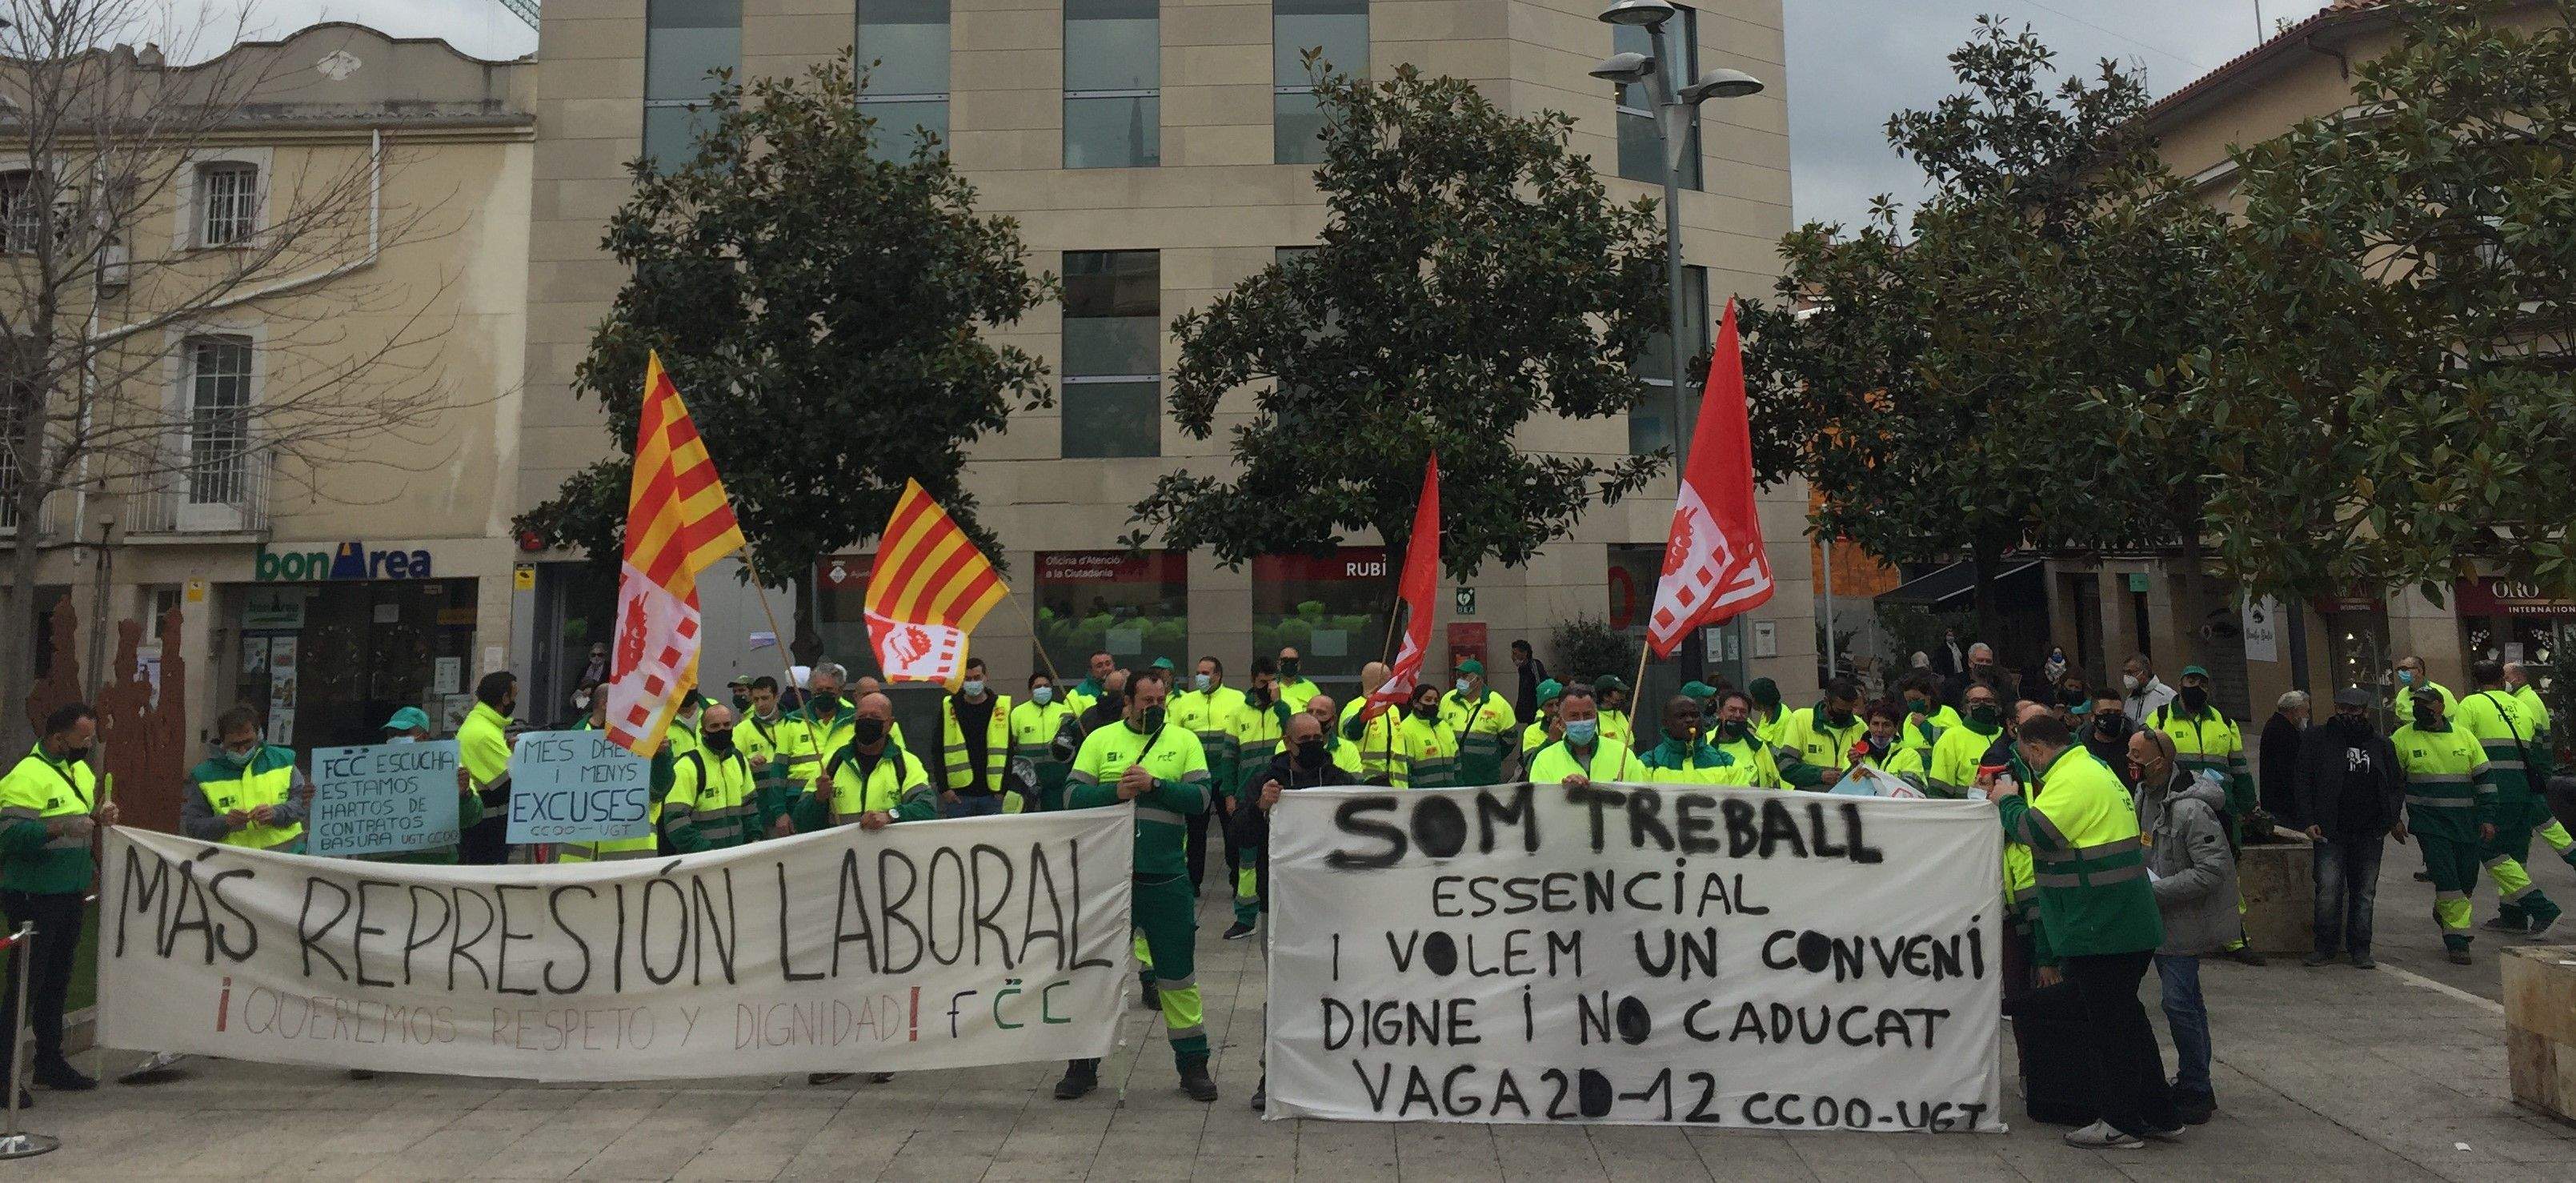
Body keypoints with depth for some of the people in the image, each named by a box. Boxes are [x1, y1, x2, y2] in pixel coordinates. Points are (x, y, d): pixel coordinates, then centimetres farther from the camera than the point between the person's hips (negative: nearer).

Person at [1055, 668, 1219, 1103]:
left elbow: (1201, 797, -8)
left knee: (1179, 975, 7)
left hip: (1166, 879, -1)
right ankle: (1083, 1064, 25)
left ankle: (1193, 1066, 20)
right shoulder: (1100, 740, 4)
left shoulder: (1184, 742, 3)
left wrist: (1154, 785, -18)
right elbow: (1073, 796, -3)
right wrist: (1116, 791, -18)